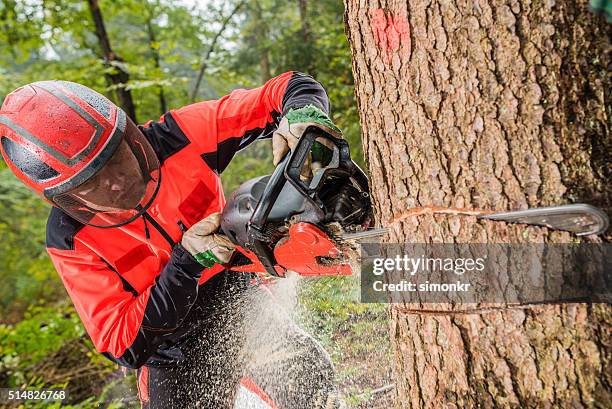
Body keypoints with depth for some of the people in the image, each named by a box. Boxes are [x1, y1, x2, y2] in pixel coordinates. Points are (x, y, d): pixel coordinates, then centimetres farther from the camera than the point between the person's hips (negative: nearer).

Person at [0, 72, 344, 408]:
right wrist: (187, 261, -34)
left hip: (242, 305, 1)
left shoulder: (178, 137, -19)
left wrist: (302, 115, -40)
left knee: (313, 377, -14)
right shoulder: (70, 240, -17)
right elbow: (124, 347, -21)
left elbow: (292, 88, -15)